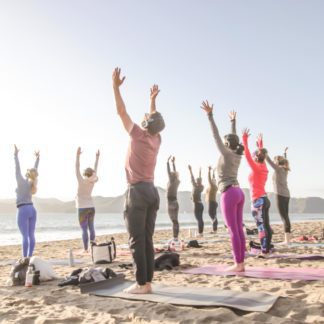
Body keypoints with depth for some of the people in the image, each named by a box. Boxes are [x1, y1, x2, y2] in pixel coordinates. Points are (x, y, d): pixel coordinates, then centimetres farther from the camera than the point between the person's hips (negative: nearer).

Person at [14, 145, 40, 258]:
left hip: (23, 210, -6)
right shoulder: (32, 182, 7)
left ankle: (25, 259, -8)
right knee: (31, 235, 6)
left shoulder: (21, 181, -8)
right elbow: (35, 169, 16)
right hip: (32, 209, 6)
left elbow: (17, 168, -9)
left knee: (25, 236, -8)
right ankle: (29, 257, 10)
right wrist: (37, 157, 23)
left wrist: (16, 154, -6)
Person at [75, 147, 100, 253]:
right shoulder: (92, 182, -1)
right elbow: (95, 169, 9)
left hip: (83, 208, -5)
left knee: (84, 230, -5)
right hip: (91, 207, 5)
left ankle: (85, 249, -5)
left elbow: (77, 168, -15)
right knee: (91, 228, 9)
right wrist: (97, 157, 17)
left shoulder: (81, 181, -12)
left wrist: (78, 155, -16)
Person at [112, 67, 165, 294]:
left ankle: (141, 284, -4)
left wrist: (116, 86, 5)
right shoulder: (156, 140, 11)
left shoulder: (139, 135, -6)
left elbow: (121, 111, -2)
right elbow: (155, 119, 30)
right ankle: (147, 283, 8)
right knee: (147, 240, 6)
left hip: (138, 191, -7)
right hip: (152, 192, 7)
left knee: (137, 240, -5)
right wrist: (153, 99, 41)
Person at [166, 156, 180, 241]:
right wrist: (173, 163, 25)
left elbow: (169, 172, -9)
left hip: (171, 203, -8)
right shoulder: (177, 182, 9)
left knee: (174, 221, -9)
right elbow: (174, 173, 18)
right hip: (175, 202, 8)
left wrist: (168, 162, -2)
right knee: (175, 221, 8)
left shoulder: (171, 181, -9)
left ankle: (175, 237, -8)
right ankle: (175, 237, 10)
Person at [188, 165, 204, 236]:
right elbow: (199, 180, 20)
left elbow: (192, 179, -17)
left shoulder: (196, 187, -12)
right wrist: (200, 172, 30)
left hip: (197, 205, -8)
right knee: (200, 219, 11)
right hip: (200, 205, 8)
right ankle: (201, 232, 15)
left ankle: (200, 233, -7)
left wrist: (190, 170, -18)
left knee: (199, 219, -8)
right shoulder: (201, 187, 6)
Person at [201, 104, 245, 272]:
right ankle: (241, 263, 8)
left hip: (229, 194, -8)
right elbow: (233, 138, 26)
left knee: (233, 231, -6)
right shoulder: (237, 154, 12)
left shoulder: (226, 153, -6)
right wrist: (233, 121, 38)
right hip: (238, 193, 8)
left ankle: (238, 264, -4)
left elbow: (216, 135, -9)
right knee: (239, 230, 7)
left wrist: (210, 115, -8)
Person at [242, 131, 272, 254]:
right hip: (264, 199, 9)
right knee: (266, 226, 11)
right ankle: (267, 248, 17)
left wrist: (245, 140, -15)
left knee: (261, 226, -7)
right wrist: (260, 145, 36)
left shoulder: (256, 168, -11)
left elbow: (247, 155, -16)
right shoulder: (263, 167, 9)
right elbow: (261, 156, 26)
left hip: (258, 201, -9)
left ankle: (264, 250, -6)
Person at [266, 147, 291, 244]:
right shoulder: (285, 169, 14)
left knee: (284, 217, -10)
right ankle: (287, 239, 8)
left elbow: (269, 160, -15)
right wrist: (285, 153, 49)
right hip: (286, 195, 8)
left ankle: (287, 240, -11)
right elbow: (284, 161, 34)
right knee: (286, 217, 7)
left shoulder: (278, 169, -7)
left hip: (280, 195, -8)